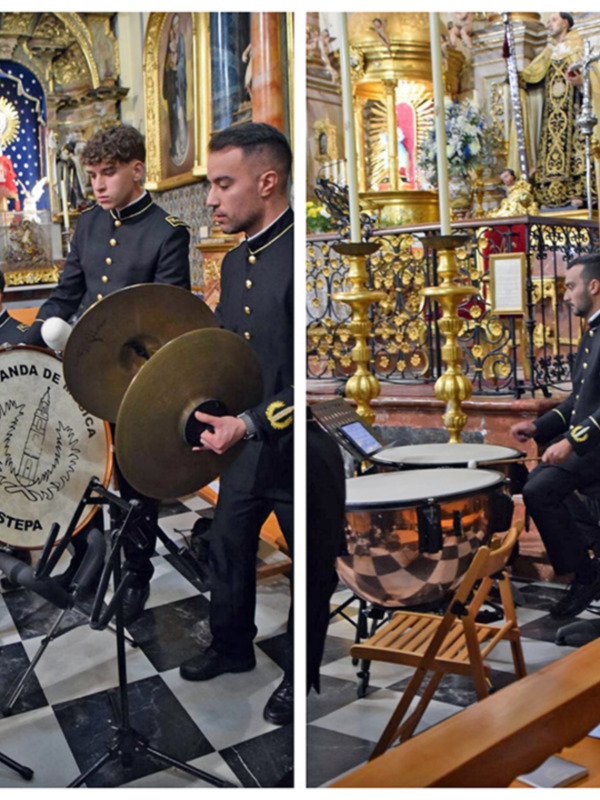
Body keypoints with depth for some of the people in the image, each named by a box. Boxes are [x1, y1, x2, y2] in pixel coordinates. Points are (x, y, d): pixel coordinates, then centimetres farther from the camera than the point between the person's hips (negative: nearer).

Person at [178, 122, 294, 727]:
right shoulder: (234, 261, 8)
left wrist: (252, 423, -28)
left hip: (293, 449, -8)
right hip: (243, 446, 8)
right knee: (227, 547, 21)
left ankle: (300, 675, 34)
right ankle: (232, 646, 45)